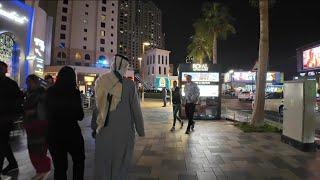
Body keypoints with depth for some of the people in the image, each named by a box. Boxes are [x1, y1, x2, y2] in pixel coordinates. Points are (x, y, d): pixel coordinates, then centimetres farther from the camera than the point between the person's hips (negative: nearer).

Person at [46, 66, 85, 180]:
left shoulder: (50, 92, -4)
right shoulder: (74, 92, -14)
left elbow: (47, 113, 7)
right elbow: (80, 116, -8)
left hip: (53, 133, 3)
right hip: (71, 132, -3)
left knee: (59, 165, 14)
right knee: (79, 160, 20)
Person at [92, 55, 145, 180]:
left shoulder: (100, 81, -3)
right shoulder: (129, 84, -12)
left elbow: (96, 106, 2)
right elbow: (136, 110, -8)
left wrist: (94, 127, 12)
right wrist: (141, 130, 3)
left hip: (103, 130, 3)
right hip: (123, 131, -3)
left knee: (102, 163, 19)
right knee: (120, 163, 14)